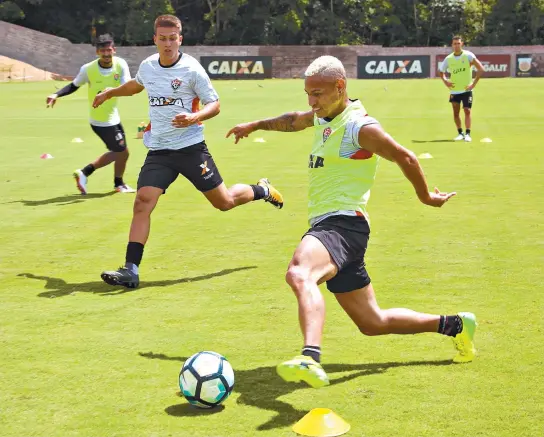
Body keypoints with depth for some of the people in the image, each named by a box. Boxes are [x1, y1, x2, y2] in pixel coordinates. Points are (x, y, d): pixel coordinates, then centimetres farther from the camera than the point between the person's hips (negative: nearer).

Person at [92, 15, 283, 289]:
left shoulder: (191, 69, -10)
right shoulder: (147, 66, 5)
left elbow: (214, 104, -7)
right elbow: (137, 84, 30)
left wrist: (195, 117, -26)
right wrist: (110, 93, 40)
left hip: (191, 148, -4)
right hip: (158, 151, 4)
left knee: (224, 202, 6)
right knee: (142, 203, -13)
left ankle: (261, 190, 38)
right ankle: (130, 271, -14)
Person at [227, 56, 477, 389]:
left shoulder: (360, 127, -9)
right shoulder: (324, 118, 17)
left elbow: (405, 157, -1)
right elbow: (294, 121, 39)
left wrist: (425, 196, 11)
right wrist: (256, 125, 49)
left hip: (344, 224, -9)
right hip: (324, 225, 9)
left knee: (299, 273, -40)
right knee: (373, 323, 15)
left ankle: (311, 360, -62)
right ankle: (455, 325, 29)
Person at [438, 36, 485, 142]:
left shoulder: (468, 55, -9)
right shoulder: (448, 59, 0)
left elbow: (480, 69, -11)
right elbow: (441, 71, 16)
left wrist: (474, 83, -14)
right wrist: (445, 81, -2)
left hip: (467, 89, -3)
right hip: (454, 90, 3)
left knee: (467, 111, -9)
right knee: (456, 113, 5)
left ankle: (468, 134, -5)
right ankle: (460, 133, 16)